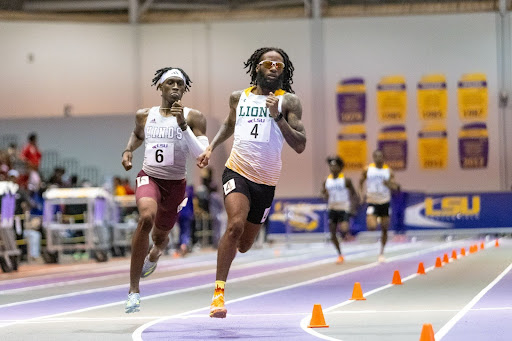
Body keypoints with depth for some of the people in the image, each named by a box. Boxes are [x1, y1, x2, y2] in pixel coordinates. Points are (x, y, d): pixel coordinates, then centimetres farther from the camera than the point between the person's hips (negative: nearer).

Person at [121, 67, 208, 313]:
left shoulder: (193, 117, -8)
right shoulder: (144, 115, 2)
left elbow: (201, 154, -20)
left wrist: (183, 124, -28)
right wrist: (128, 150, 6)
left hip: (176, 185, 1)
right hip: (149, 177, -1)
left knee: (159, 237, 18)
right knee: (146, 217, -32)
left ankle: (154, 254, 63)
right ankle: (134, 290, -26)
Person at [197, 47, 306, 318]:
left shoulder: (288, 101, -2)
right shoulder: (239, 97, 6)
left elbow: (300, 146, -9)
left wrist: (278, 117, -19)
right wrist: (211, 147, 15)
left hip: (266, 182, 1)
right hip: (237, 171, -1)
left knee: (243, 245, 12)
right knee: (236, 224, -27)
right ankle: (219, 291, -23)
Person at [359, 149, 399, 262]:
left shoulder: (388, 170, -1)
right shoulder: (367, 169, -2)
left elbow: (395, 187, -2)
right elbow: (361, 182, 11)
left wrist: (389, 184, -23)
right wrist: (361, 193, -4)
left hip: (385, 202, 1)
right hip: (372, 202, -1)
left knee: (384, 229, 5)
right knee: (372, 227, -22)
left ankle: (381, 253, 20)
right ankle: (376, 219, 14)